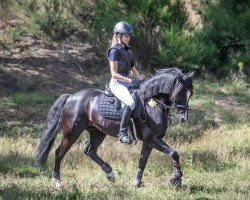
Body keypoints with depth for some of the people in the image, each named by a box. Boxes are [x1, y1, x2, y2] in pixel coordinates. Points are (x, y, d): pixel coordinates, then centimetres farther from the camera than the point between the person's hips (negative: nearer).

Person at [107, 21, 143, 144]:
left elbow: (133, 70, 21)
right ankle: (122, 133, -28)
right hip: (117, 83, -9)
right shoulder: (115, 51, -10)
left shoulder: (127, 50, 16)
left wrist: (142, 81, 6)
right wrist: (131, 81, -19)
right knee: (131, 103, -31)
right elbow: (114, 74, -15)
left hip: (126, 82, 9)